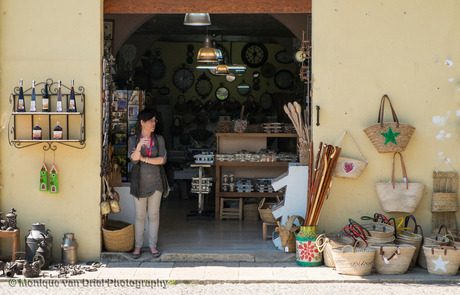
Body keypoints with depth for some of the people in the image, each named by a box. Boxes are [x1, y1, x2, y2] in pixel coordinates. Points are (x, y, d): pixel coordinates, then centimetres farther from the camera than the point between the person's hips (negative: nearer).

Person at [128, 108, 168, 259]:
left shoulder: (159, 139, 3)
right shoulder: (133, 140, 0)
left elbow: (162, 159, -6)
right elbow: (133, 159, -14)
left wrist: (144, 159, -12)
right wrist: (139, 147, -33)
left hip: (156, 181, 1)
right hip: (140, 181, -1)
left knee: (154, 214, 4)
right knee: (139, 214, 3)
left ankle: (153, 245, 13)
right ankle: (138, 245, 12)